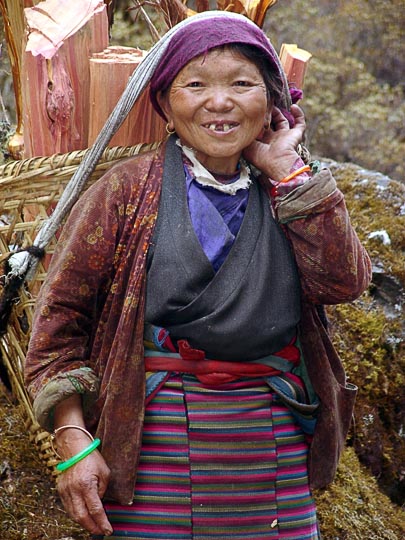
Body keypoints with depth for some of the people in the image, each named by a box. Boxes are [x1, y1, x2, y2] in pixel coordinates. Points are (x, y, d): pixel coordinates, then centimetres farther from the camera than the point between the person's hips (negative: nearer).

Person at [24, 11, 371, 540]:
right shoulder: (129, 190, 0)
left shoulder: (285, 195, 11)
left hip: (274, 446, 3)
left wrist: (288, 169, -4)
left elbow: (343, 280, -6)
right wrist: (73, 439, -9)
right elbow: (60, 314, -1)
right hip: (155, 439, -3)